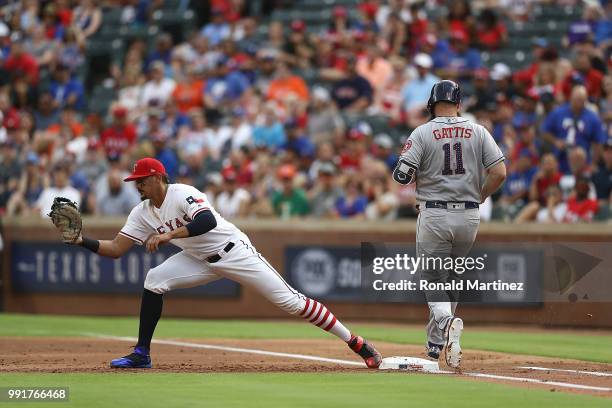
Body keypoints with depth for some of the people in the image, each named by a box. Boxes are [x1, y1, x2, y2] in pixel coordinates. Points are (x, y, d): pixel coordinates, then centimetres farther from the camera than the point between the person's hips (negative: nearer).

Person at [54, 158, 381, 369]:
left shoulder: (182, 194, -22)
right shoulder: (142, 213, 1)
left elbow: (208, 220, -39)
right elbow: (115, 249, -1)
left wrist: (169, 235, -43)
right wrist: (82, 241, -14)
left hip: (234, 252, -7)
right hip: (202, 261, 7)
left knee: (288, 300, -11)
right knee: (154, 280, -12)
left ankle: (355, 342, -7)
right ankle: (142, 354, -5)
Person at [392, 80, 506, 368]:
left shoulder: (423, 133, -5)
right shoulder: (478, 132, 3)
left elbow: (401, 176, -9)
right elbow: (499, 172, -4)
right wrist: (477, 199, 10)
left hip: (434, 216, -3)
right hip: (469, 217, 3)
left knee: (434, 282, 1)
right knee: (452, 278, 20)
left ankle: (447, 321, -29)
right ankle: (436, 344, 23)